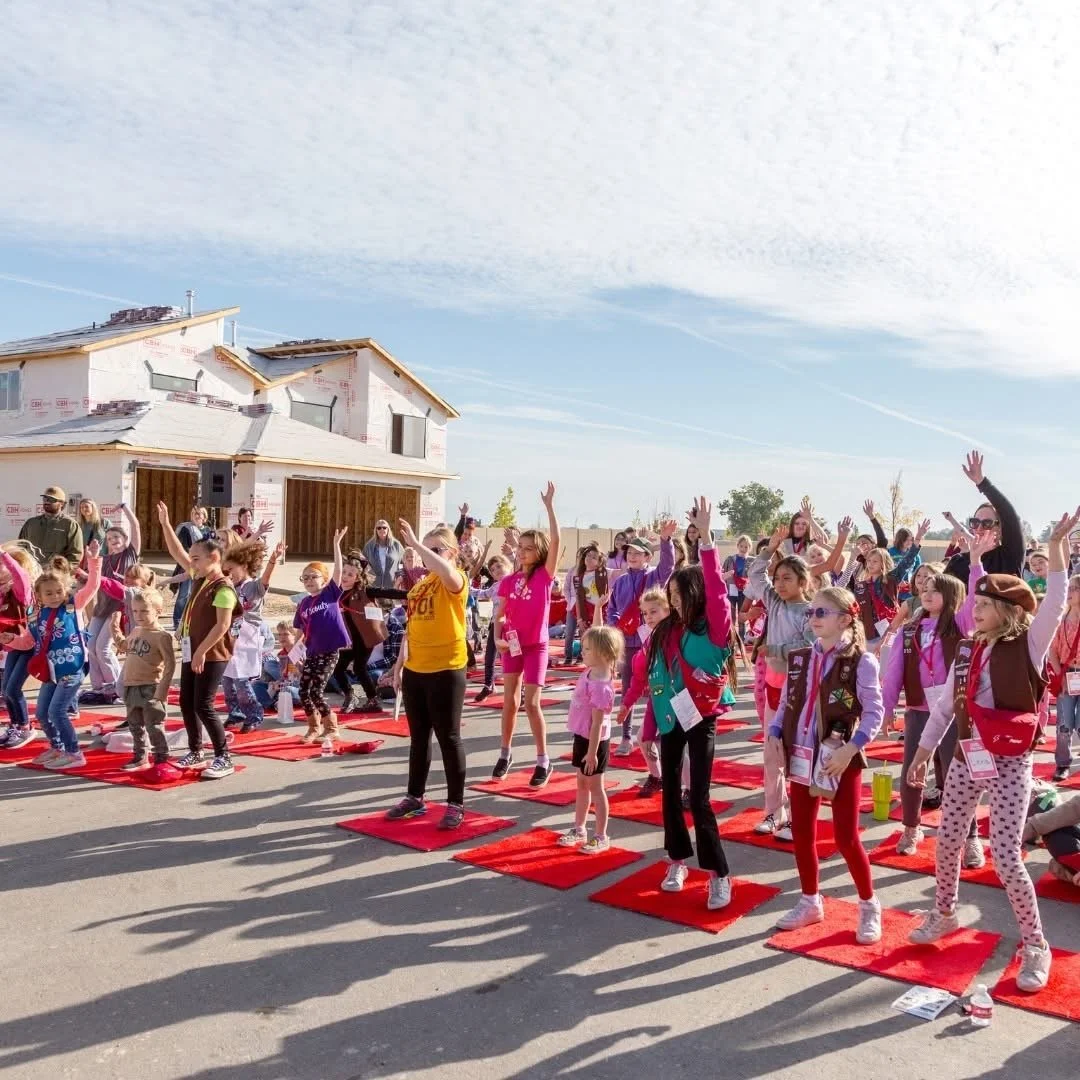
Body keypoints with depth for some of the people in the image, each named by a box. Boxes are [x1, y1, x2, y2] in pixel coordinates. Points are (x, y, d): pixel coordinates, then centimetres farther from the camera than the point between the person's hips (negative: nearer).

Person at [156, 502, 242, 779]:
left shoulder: (223, 588, -17)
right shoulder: (199, 578, 9)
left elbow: (223, 625, -22)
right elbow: (178, 553, 16)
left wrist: (202, 652, -22)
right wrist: (165, 524, 10)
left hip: (211, 655, -9)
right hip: (191, 652, 9)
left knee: (203, 706, -9)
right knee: (186, 703, 13)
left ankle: (224, 758, -1)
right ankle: (195, 753, 26)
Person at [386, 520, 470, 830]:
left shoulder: (456, 581, -11)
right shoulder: (420, 584, 11)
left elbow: (446, 572, -37)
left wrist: (415, 543, -32)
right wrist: (400, 663, 13)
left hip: (446, 670, -7)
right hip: (415, 670, 7)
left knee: (448, 737, 2)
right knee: (418, 736, 16)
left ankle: (456, 804, 13)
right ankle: (415, 797, 28)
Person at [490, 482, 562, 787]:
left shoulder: (545, 575, -10)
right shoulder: (508, 581, 0)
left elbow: (556, 540, -21)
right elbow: (499, 614, 5)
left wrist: (549, 505, -25)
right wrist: (498, 638, -13)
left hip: (536, 646, -3)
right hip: (512, 645, 4)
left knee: (531, 703, -5)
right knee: (509, 700, 10)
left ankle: (543, 760, 7)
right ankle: (505, 753, 24)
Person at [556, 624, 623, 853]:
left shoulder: (600, 686, -27)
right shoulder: (591, 671, -2)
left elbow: (598, 723, -24)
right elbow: (597, 636, 8)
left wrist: (592, 752, -21)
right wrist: (598, 607, 2)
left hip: (594, 742, -9)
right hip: (582, 737, 9)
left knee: (595, 787, 3)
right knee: (582, 784, 18)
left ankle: (601, 837, 16)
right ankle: (578, 829, 31)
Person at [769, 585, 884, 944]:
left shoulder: (861, 662, -11)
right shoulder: (799, 659, 6)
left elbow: (874, 713, -12)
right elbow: (785, 703, 11)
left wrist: (850, 748, -21)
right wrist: (775, 735, -4)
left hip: (840, 759, -5)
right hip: (802, 756, 6)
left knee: (846, 838, 1)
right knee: (801, 834, 13)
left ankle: (869, 907, 23)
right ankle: (810, 902, 31)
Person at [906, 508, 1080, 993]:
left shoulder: (1028, 645, -8)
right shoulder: (967, 650, 5)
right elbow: (944, 705, 10)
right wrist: (923, 752, 12)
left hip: (1009, 763, -5)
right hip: (967, 757, 5)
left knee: (1006, 856, -6)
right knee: (948, 839, 13)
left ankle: (1035, 944, 15)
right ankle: (944, 914, 37)